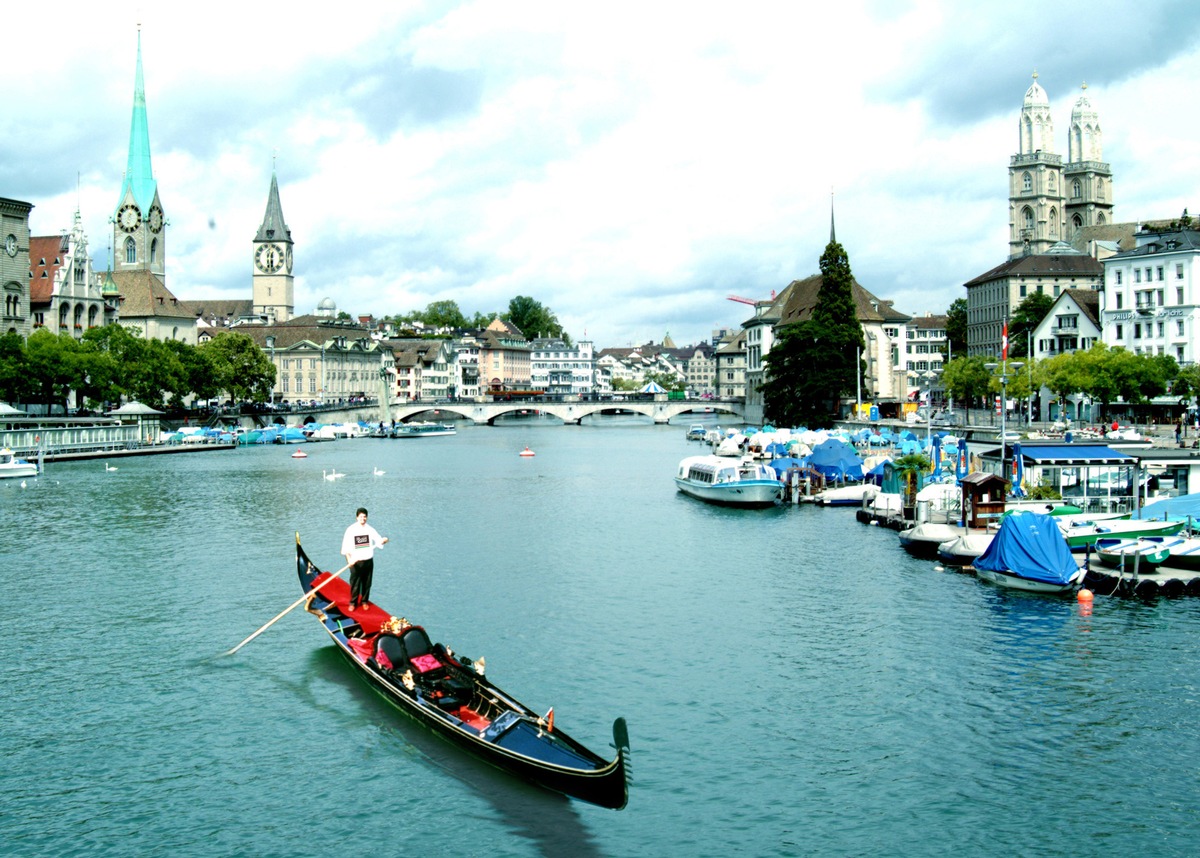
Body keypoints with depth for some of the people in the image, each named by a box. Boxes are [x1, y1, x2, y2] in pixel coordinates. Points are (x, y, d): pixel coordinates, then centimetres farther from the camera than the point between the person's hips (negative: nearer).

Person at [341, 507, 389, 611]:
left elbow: (378, 540, -3)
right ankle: (353, 602, 20)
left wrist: (383, 540, -27)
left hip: (368, 561, 2)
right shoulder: (351, 530, -7)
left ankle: (364, 601, 27)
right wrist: (349, 559, -20)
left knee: (367, 583, 10)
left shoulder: (370, 529, 1)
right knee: (355, 583, 4)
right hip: (355, 562, -2)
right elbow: (345, 547, -8)